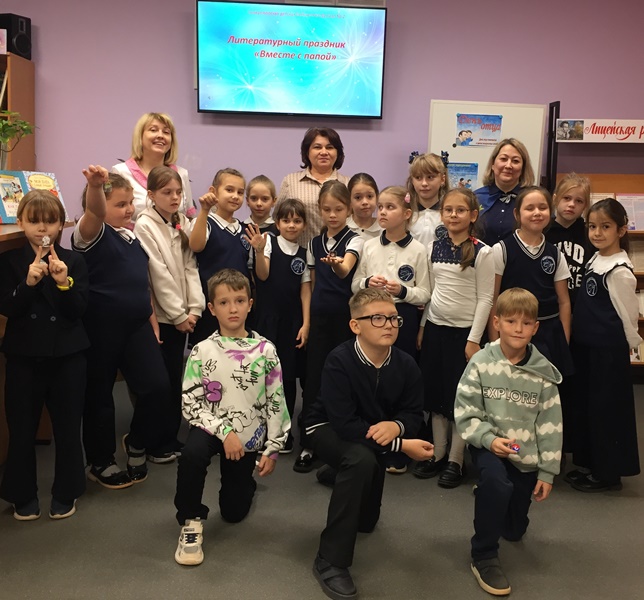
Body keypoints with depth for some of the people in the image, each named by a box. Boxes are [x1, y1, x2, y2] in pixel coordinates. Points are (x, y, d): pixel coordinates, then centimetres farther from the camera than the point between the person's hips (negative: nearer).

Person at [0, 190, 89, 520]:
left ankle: (65, 493, 25)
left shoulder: (74, 262, -1)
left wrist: (63, 282, -23)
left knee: (68, 427, 8)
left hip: (68, 356, 0)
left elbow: (79, 310, -6)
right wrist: (29, 282, -24)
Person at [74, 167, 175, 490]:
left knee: (158, 387, -2)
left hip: (137, 326, 6)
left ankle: (137, 442, 25)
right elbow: (95, 212, -32)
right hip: (100, 328, -6)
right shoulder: (93, 234, -8)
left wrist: (153, 323, 13)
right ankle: (100, 462, 25)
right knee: (99, 395, 7)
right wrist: (94, 185, -52)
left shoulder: (134, 239, 12)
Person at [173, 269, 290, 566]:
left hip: (249, 435, 1)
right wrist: (224, 431, -23)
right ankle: (191, 522, -12)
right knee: (192, 453, -37)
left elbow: (276, 402, -3)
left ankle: (246, 480, 44)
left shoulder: (265, 350, -8)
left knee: (234, 512, 8)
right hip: (211, 428, -1)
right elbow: (190, 404, -13)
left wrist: (272, 449, -2)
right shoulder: (202, 351, -11)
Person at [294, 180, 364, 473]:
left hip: (346, 317, -4)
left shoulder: (354, 240, -5)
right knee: (313, 380, 5)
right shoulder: (314, 243, 10)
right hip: (319, 318, 4)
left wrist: (338, 264, -49)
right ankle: (308, 445, 16)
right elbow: (313, 284, 13)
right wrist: (306, 320, 8)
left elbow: (346, 270, -26)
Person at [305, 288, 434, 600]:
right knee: (361, 459, -37)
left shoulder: (406, 364, -17)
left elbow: (414, 413, -7)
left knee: (367, 521, 4)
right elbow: (344, 424, -34)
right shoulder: (339, 361, -31)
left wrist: (396, 426, -32)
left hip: (376, 434, 5)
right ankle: (330, 561, -24)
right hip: (327, 428, -5)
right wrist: (402, 445, -36)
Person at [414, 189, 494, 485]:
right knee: (435, 393, 11)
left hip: (463, 331, -5)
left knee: (460, 396, 5)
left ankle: (455, 461, 17)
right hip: (435, 327, 5)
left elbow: (485, 299, -9)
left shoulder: (482, 252, -8)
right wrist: (422, 327, 10)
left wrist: (474, 339, -12)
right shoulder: (434, 248, 6)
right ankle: (437, 454, 24)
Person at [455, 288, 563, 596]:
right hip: (488, 446, -3)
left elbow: (550, 426, -2)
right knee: (496, 480, -36)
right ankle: (483, 556, -15)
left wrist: (547, 472, -2)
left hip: (526, 454, 3)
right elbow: (464, 413, -11)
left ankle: (487, 493, 47)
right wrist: (489, 439, -24)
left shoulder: (542, 373, -7)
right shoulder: (481, 362, -13)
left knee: (514, 530, 13)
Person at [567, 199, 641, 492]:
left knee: (607, 409, 3)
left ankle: (607, 473, 17)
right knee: (585, 405, 16)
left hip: (608, 352, -9)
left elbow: (628, 315, -12)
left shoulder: (619, 271, -18)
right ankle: (590, 464, 30)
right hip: (586, 346, 9)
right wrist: (581, 335, 14)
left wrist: (628, 345, -2)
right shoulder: (594, 260, 7)